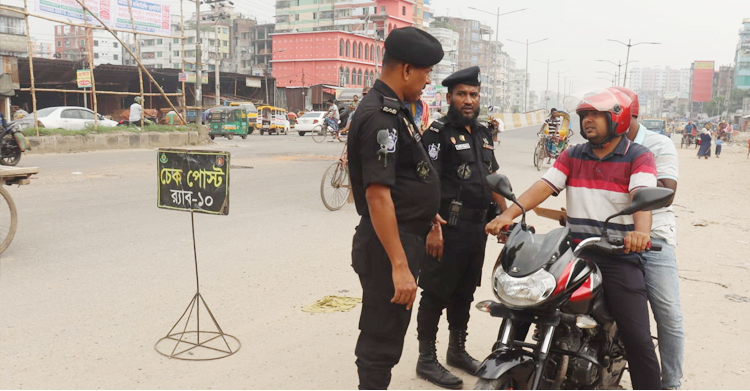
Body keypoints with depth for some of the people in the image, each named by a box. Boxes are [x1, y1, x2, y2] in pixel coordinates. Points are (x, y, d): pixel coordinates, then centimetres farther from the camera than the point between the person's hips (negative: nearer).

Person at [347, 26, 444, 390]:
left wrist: (423, 210, 31)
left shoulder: (393, 109, 11)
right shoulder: (379, 116, -21)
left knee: (386, 332, 23)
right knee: (382, 339, 2)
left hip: (404, 237, 10)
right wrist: (399, 265, -28)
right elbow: (377, 194, -27)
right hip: (388, 246, -10)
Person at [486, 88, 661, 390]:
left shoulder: (638, 157, -1)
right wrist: (509, 214, -18)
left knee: (638, 340, -4)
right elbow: (543, 186, -2)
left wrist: (641, 231, -41)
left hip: (619, 258, -3)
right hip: (575, 254, 4)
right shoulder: (572, 155, 12)